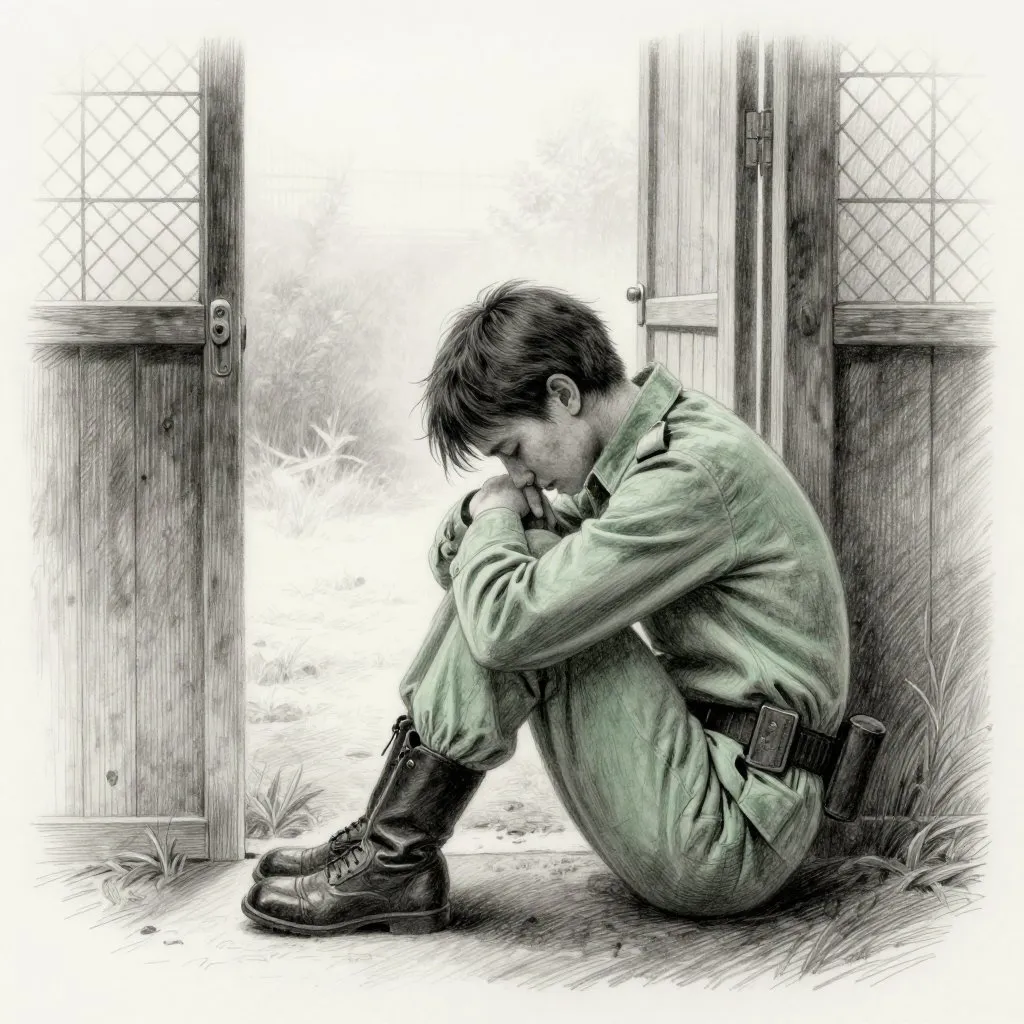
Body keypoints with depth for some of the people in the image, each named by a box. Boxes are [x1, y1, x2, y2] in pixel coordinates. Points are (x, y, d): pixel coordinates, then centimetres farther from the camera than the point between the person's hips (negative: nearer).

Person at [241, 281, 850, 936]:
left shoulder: (696, 470, -20)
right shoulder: (642, 452, 11)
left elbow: (510, 624, -28)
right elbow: (457, 567, 19)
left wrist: (495, 520, -8)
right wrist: (481, 511, -5)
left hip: (730, 841, -10)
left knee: (513, 594, -18)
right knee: (508, 567, 8)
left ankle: (394, 863, -8)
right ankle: (385, 842, 5)